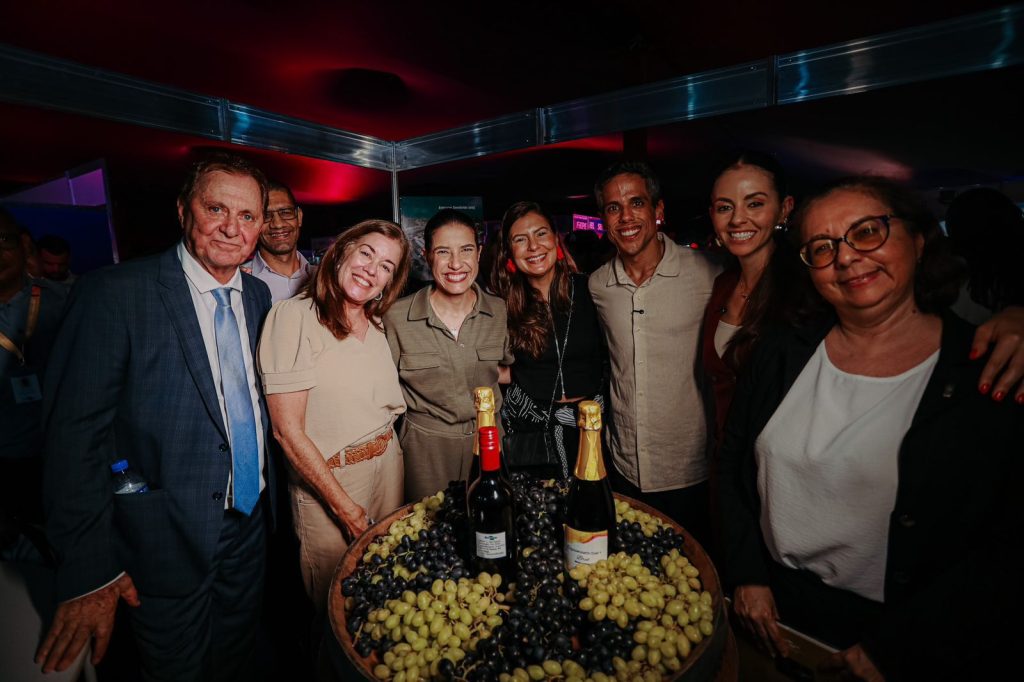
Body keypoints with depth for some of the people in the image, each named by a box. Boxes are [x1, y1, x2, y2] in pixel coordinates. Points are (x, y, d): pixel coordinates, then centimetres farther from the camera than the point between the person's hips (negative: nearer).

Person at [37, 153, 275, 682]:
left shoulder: (258, 295, 0)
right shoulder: (114, 293, -17)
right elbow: (75, 433, -17)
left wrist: (269, 497, 8)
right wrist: (89, 569, -15)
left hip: (250, 522, 5)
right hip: (168, 540, -4)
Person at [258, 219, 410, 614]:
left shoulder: (377, 325, 5)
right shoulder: (294, 316, -16)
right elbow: (288, 431, -17)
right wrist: (344, 505, -15)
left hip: (388, 464, 6)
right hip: (326, 479, -6)